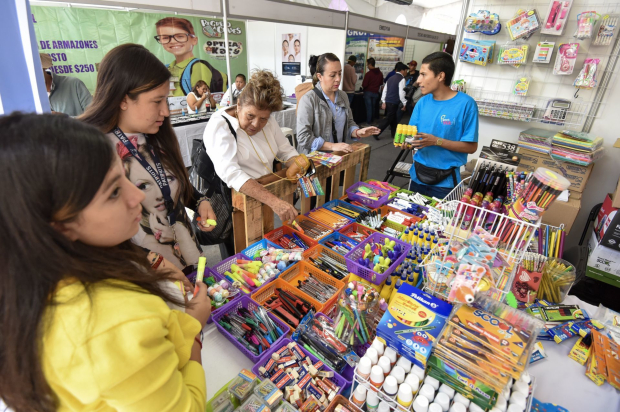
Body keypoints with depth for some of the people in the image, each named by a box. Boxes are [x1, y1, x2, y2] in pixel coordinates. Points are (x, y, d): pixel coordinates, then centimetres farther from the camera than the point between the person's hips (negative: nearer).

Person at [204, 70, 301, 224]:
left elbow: (287, 151, 16)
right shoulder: (219, 125, -14)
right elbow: (230, 173, -28)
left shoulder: (268, 121, 7)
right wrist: (273, 201, -39)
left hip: (269, 190, 7)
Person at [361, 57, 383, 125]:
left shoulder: (368, 73, -17)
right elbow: (381, 83, 13)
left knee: (369, 107, 0)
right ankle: (371, 120, 25)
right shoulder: (380, 73, 2)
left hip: (368, 92, -5)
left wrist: (363, 87, 5)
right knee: (373, 107, 17)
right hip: (376, 92, 5)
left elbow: (364, 85, -16)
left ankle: (368, 122, 2)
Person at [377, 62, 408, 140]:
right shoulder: (401, 79, -10)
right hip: (393, 103, -8)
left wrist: (383, 102, 13)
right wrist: (404, 103, -8)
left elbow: (385, 90, 12)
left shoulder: (391, 78, 14)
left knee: (394, 118, 19)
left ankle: (394, 134, 27)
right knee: (388, 119, -3)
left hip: (387, 101, 8)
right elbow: (401, 93, -16)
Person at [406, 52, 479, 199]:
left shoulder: (466, 104, -13)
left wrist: (436, 141, -23)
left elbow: (471, 146, -12)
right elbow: (413, 134, 6)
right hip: (418, 174, 5)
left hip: (445, 180, -4)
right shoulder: (423, 102, 1)